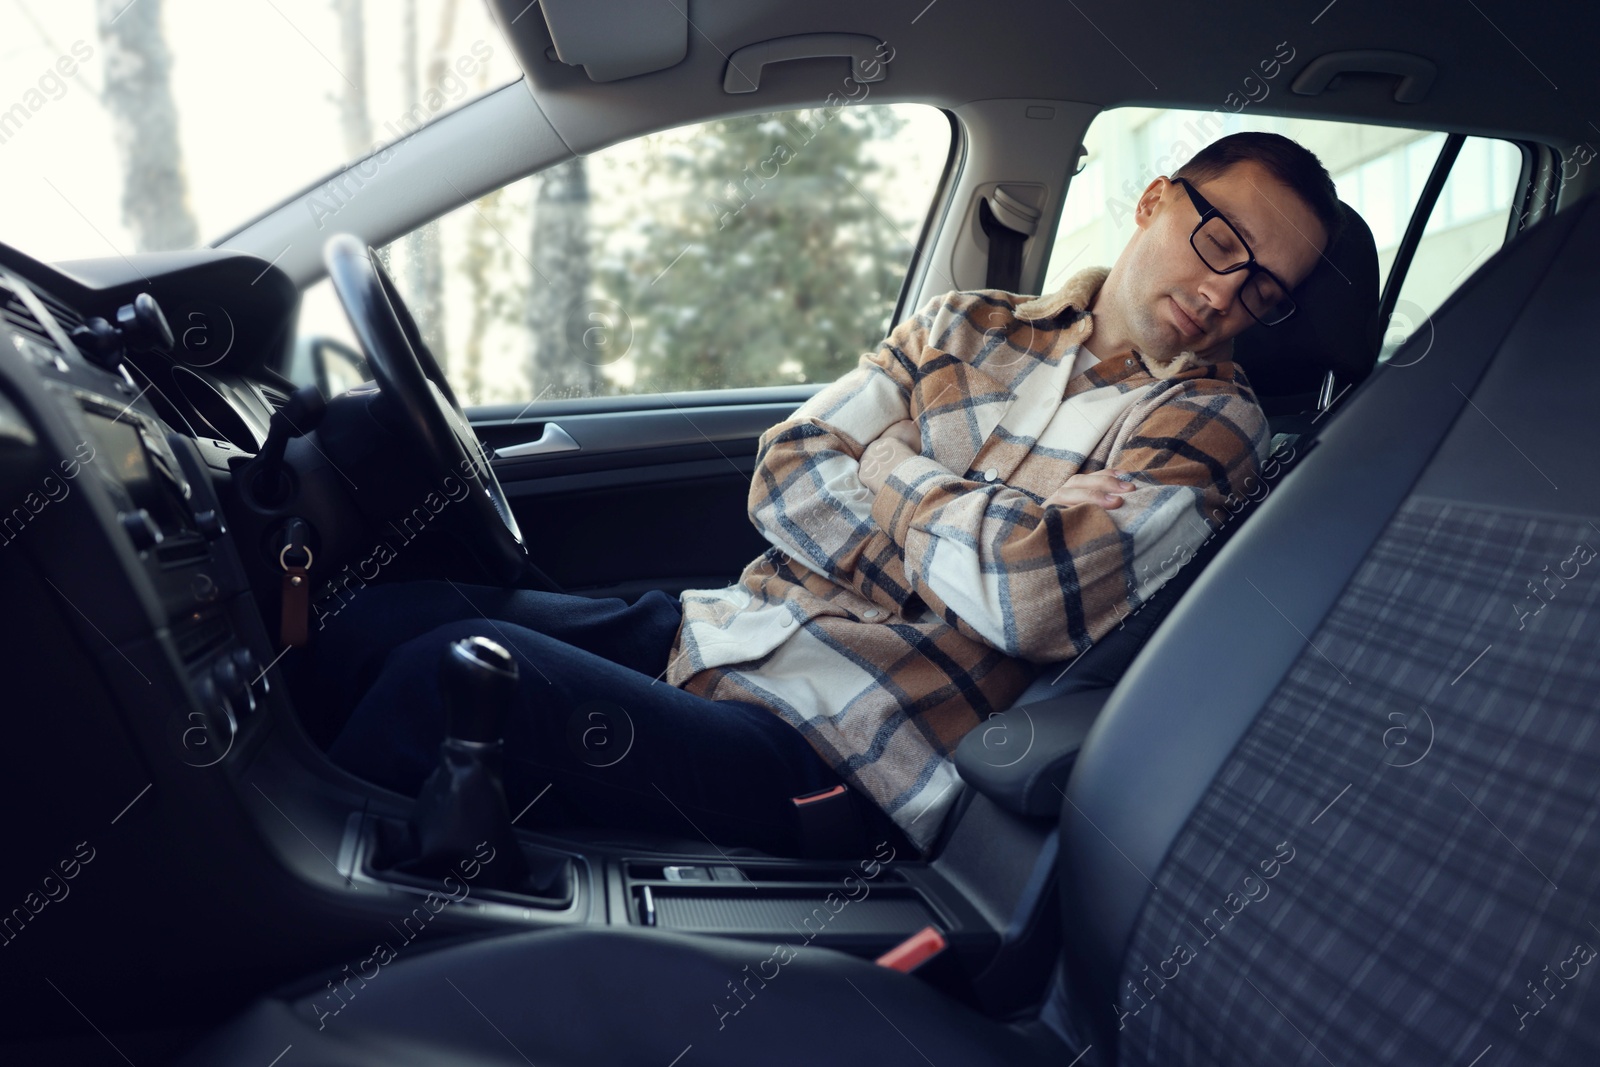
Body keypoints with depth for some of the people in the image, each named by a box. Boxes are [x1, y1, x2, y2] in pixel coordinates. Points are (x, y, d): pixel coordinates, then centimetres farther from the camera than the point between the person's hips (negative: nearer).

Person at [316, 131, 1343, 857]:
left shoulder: (1211, 420, -1)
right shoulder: (969, 326, 14)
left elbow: (1028, 596, -19)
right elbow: (787, 475, 3)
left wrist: (884, 475, -3)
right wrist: (990, 525, -8)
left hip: (826, 759, -6)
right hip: (714, 631, 6)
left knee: (457, 676, -22)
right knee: (395, 612, -5)